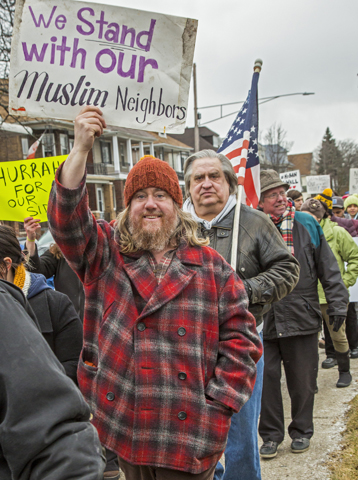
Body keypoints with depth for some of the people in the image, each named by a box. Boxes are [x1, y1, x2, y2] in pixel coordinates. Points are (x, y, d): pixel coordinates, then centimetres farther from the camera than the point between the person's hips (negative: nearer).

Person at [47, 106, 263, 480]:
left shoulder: (210, 265, 2)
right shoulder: (105, 254, 4)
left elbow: (239, 336, 1)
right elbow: (66, 218, -13)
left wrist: (218, 407, -6)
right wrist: (80, 149, -23)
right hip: (121, 427, 2)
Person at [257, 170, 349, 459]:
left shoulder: (307, 225, 3)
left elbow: (328, 268, 6)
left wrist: (337, 304, 2)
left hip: (302, 318, 0)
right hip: (262, 320, 0)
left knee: (302, 380, 11)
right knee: (267, 378, 7)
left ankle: (302, 431, 31)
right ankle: (271, 434, 24)